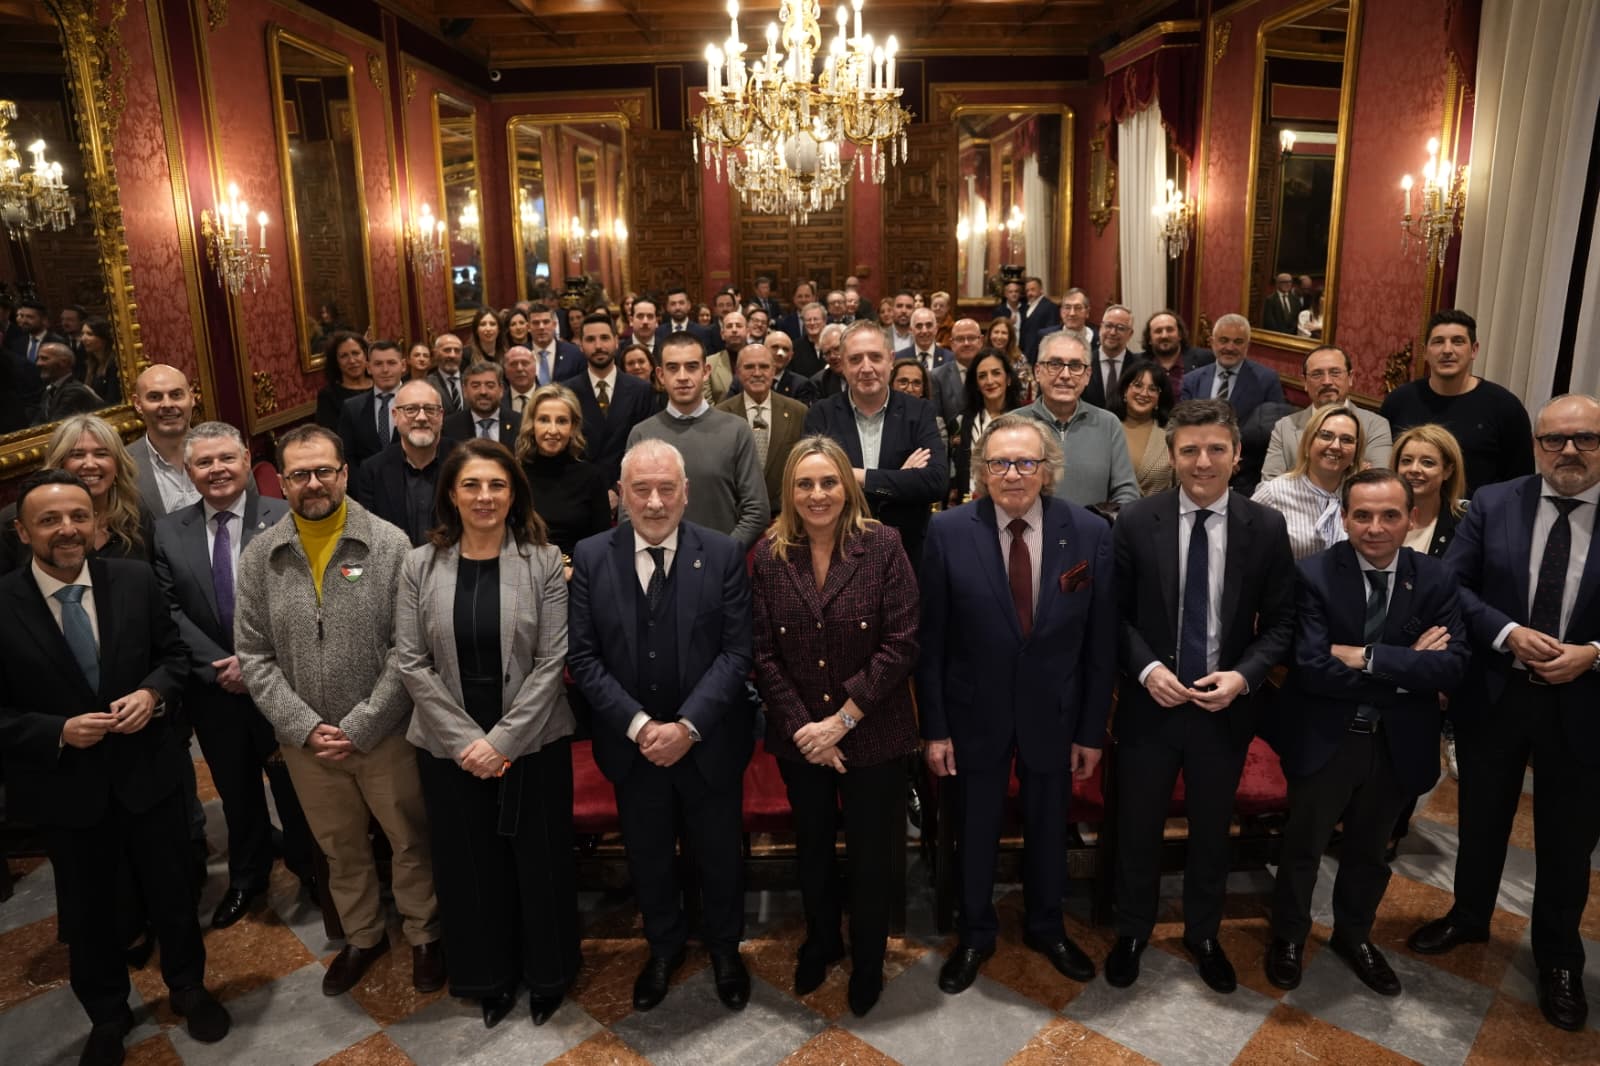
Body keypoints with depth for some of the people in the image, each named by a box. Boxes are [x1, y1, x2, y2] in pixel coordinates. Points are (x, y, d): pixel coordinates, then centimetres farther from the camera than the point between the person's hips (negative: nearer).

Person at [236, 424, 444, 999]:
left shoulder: (389, 545, -11)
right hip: (304, 738, 3)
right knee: (340, 847, 21)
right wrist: (305, 726, -11)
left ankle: (424, 934, 36)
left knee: (410, 839, 13)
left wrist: (360, 726, -16)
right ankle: (362, 935, 43)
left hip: (383, 732, -2)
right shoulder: (260, 556, -2)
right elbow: (253, 655, -1)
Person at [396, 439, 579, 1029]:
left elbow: (552, 661, -10)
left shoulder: (544, 562, -7)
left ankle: (547, 974, 35)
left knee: (540, 860, 10)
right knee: (470, 863, 15)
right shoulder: (420, 566, -2)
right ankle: (489, 976, 39)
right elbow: (411, 662, -4)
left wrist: (502, 740, -14)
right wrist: (465, 740, -10)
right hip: (450, 747, 2)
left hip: (532, 743, -1)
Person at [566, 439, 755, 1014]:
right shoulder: (590, 557, -6)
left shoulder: (723, 554, -9)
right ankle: (664, 945, 46)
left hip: (708, 741, -1)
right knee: (647, 857, 20)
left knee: (719, 854, 17)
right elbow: (582, 656, -7)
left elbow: (736, 652, -11)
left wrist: (687, 726, -19)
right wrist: (638, 725, -16)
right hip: (632, 744, 1)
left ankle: (725, 946, 44)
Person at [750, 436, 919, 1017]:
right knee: (812, 847, 21)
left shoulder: (883, 545, -12)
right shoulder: (768, 554, -5)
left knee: (870, 854, 13)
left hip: (872, 734, -2)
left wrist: (841, 720, -17)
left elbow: (900, 644, -15)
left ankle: (868, 960, 39)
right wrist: (801, 726, -13)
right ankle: (821, 941, 47)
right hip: (798, 737, 2)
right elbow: (763, 652, -5)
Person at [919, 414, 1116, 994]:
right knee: (975, 829, 17)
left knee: (1048, 827, 21)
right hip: (975, 713, -1)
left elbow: (1101, 641, -5)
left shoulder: (1089, 533, -11)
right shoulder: (948, 531, -14)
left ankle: (1046, 927, 47)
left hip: (1053, 712, 1)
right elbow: (930, 639, -9)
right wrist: (934, 728, -8)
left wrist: (1092, 730, -3)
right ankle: (974, 935, 41)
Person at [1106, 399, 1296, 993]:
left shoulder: (1266, 528, -5)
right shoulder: (1136, 522, -8)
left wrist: (1243, 676, -15)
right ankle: (1132, 932, 38)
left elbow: (1280, 623, 0)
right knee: (1137, 828, 14)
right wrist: (1146, 668, -17)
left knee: (1212, 829, 19)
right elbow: (1116, 614, -3)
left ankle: (1203, 934, 43)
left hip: (1226, 707, 1)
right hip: (1150, 704, -1)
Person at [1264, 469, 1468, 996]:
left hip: (1398, 743, 3)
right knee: (1303, 848, 16)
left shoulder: (1435, 580, -6)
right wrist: (1406, 667, -21)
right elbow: (1312, 669, -26)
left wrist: (1367, 657, -25)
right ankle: (1288, 936, 40)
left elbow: (1453, 664, -17)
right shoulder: (1313, 575, -18)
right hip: (1325, 741, -3)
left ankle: (1354, 934, 48)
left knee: (1368, 849, 24)